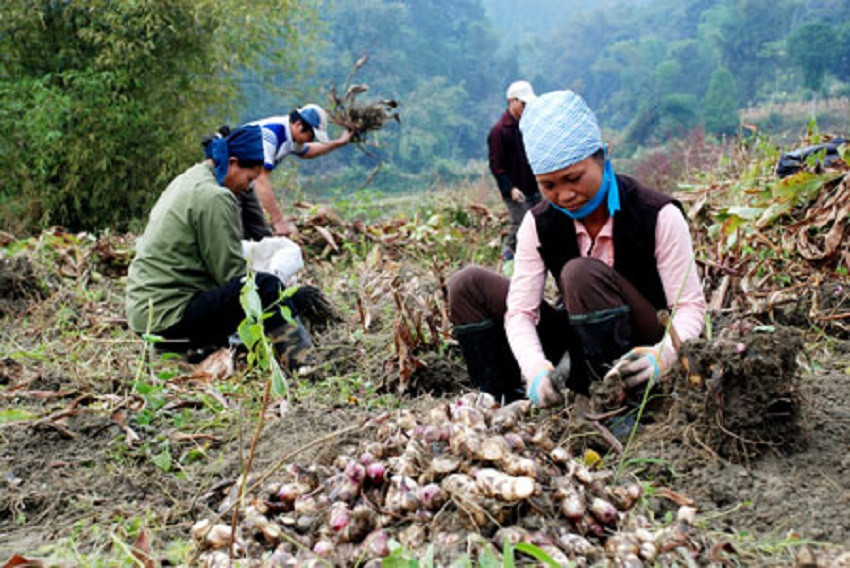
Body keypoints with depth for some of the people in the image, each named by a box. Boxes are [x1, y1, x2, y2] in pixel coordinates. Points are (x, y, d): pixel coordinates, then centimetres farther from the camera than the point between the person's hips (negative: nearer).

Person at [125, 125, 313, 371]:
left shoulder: (188, 179, 16)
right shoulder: (214, 198, -16)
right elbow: (232, 273, -16)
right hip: (168, 320, -11)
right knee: (265, 286, -23)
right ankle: (307, 363, -16)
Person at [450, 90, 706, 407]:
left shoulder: (659, 216, -16)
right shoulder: (539, 225, -6)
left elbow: (690, 305, -16)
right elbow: (520, 310, -12)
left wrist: (663, 355, -37)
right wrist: (536, 367, -33)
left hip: (638, 357, -4)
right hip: (580, 351, 5)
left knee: (582, 273, -33)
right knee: (468, 285, -8)